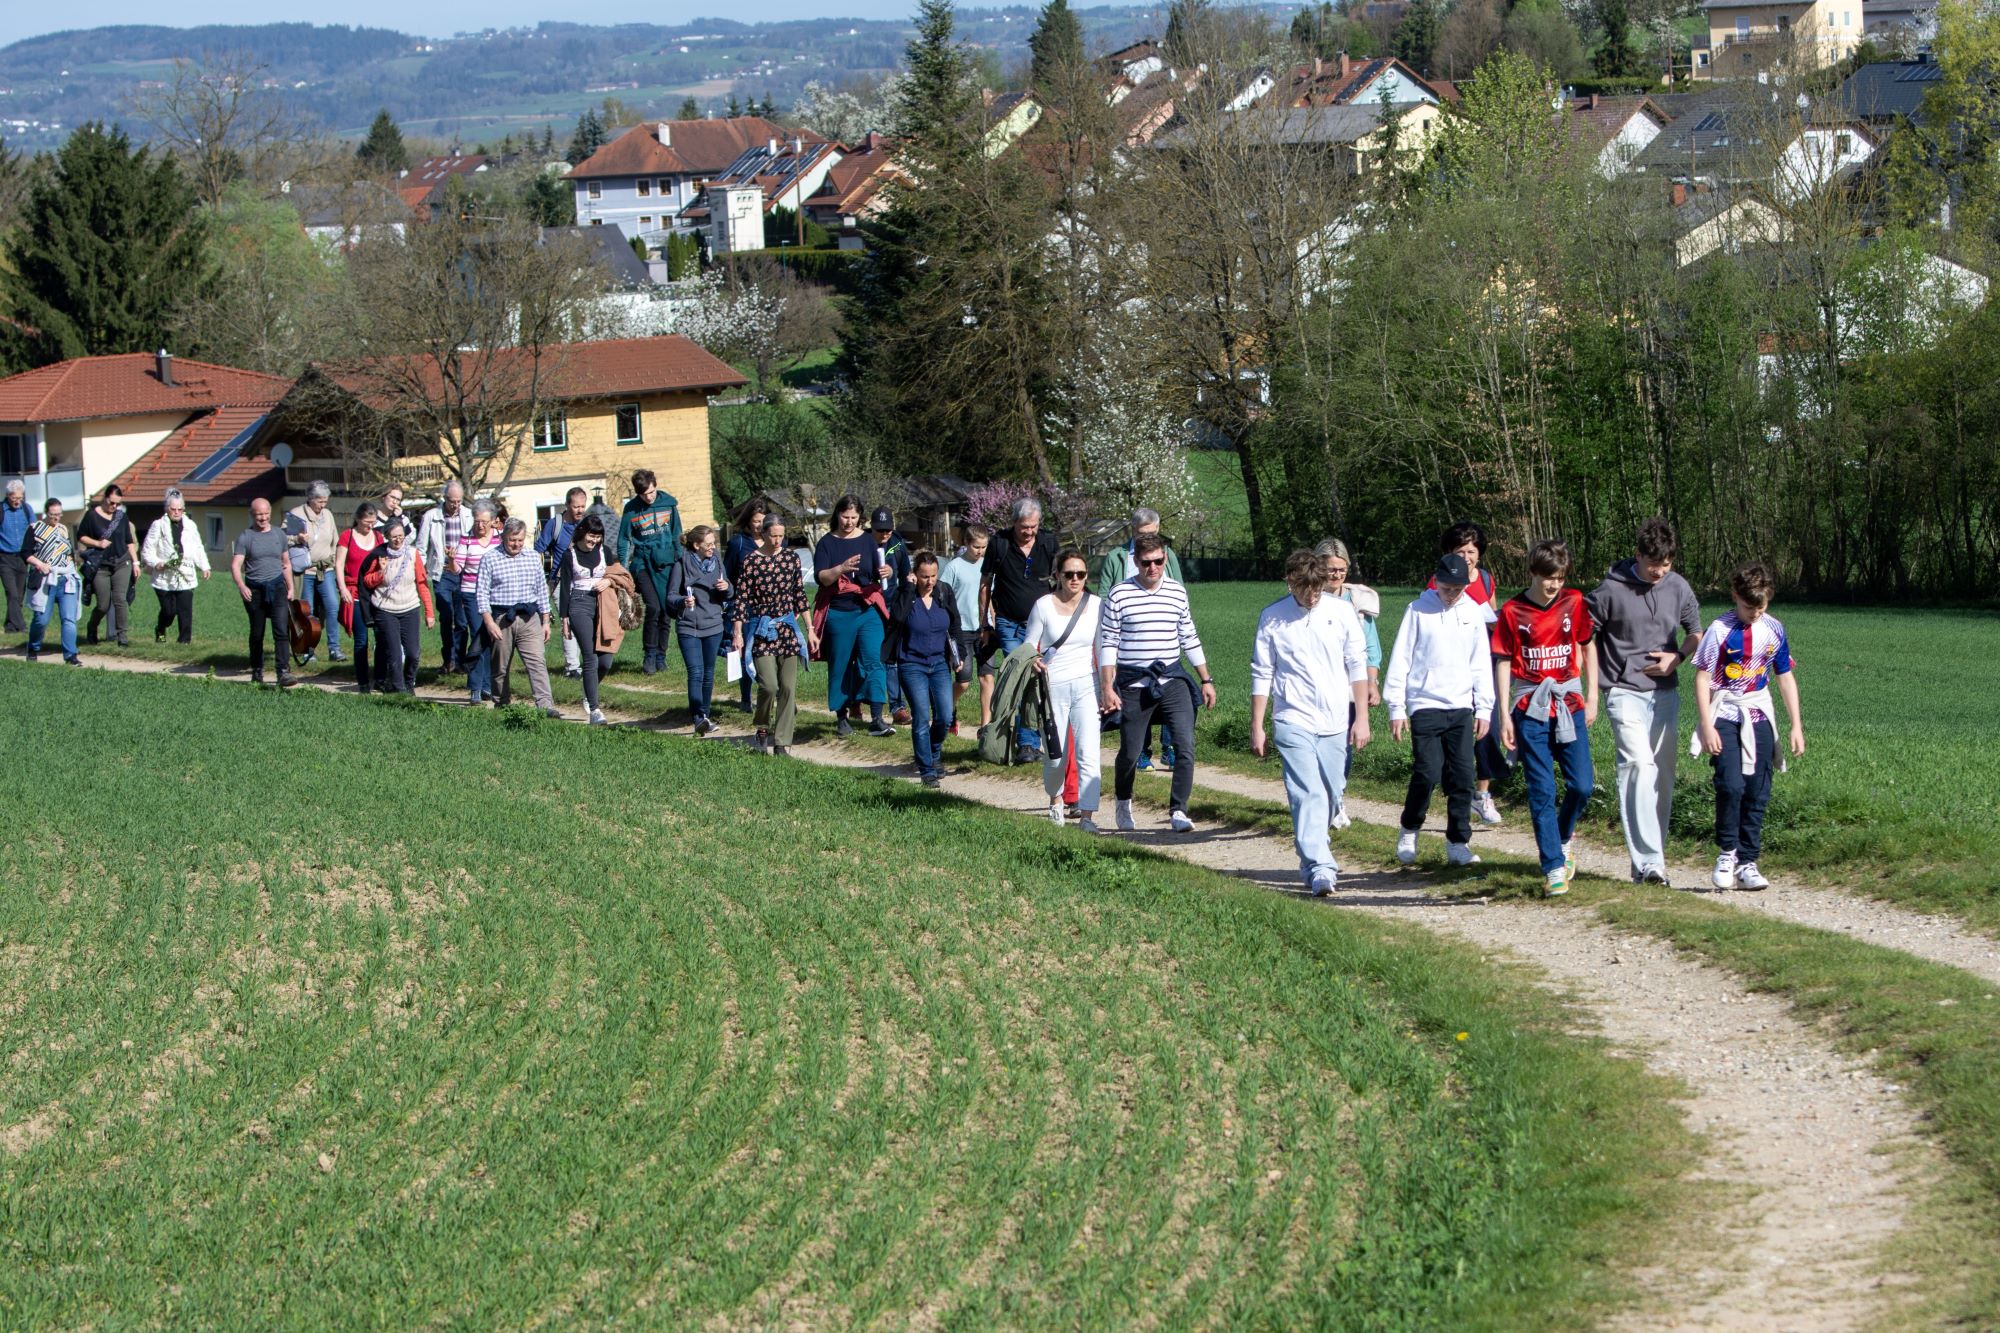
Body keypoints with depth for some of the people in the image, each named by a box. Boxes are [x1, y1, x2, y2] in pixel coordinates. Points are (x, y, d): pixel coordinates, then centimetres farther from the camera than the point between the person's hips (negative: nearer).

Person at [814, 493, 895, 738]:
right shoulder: (827, 543, 1)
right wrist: (842, 568, -29)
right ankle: (842, 717, 17)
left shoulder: (867, 541, 9)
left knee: (873, 661, -10)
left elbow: (877, 573, 10)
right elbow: (821, 577, -10)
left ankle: (877, 719, -15)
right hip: (839, 613, -1)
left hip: (868, 610, 1)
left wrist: (884, 572, -14)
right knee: (840, 666, 4)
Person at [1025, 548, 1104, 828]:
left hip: (1086, 686, 1)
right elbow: (1029, 646, 4)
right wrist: (1033, 661, -18)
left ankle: (1087, 815, -15)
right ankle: (1055, 799, 37)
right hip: (1053, 687, -1)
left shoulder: (1097, 605, 4)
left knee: (1089, 751, -14)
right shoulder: (1044, 606, -2)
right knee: (1056, 755, 6)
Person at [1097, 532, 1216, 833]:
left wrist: (1206, 679, 14)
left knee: (1186, 744, -13)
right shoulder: (1120, 595, -4)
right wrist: (1107, 688, -8)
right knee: (1130, 751, 6)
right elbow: (1108, 644, -3)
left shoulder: (1177, 593, 6)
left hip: (1172, 681, 2)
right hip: (1133, 685, -2)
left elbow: (1190, 639, 15)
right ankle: (1123, 804, 32)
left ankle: (1178, 810, -7)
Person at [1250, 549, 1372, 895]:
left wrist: (1361, 718, 3)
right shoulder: (1273, 618, 1)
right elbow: (1262, 675, 5)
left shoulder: (1341, 612, 3)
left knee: (1331, 793, 7)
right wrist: (1257, 728, 4)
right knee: (1307, 794, -13)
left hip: (1336, 722, 2)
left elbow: (1358, 667, 7)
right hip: (1293, 721, -2)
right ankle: (1320, 869, -19)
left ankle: (1312, 853, 27)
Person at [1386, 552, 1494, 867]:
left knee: (1462, 776, 0)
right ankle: (1409, 831, 10)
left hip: (1461, 708, 3)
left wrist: (1484, 708, 9)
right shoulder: (1418, 611, -3)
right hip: (1425, 705, -3)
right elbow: (1400, 660, -1)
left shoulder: (1473, 612, 7)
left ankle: (1458, 842, 9)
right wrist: (1396, 708, -4)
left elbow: (1482, 663, 13)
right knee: (1428, 773, -11)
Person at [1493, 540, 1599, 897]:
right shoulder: (1512, 611, -3)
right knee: (1542, 793, -3)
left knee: (1582, 786, -4)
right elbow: (1503, 663, 0)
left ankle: (1562, 839, 25)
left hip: (1569, 704, 2)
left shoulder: (1574, 603, 2)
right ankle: (1554, 868, 1)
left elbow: (1588, 647, 12)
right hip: (1531, 708, -2)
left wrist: (1592, 699, 7)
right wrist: (1505, 716, -5)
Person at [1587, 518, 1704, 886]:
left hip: (1665, 693, 5)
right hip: (1625, 692, -5)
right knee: (1639, 765, -19)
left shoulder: (1678, 588, 4)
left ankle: (1652, 856, 17)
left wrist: (1677, 657, -1)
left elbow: (1696, 633, 19)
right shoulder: (1612, 590, -7)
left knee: (1663, 774, 6)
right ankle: (1647, 861, -23)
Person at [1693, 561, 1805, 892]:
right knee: (1731, 785, -18)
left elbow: (1786, 678, 13)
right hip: (1725, 717, -4)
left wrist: (1797, 726, 11)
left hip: (1759, 717, 4)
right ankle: (1726, 853, 0)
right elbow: (1703, 678, -7)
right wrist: (1706, 726, -13)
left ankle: (1747, 862, 8)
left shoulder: (1774, 630, 5)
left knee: (1757, 793, 2)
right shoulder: (1720, 630, -8)